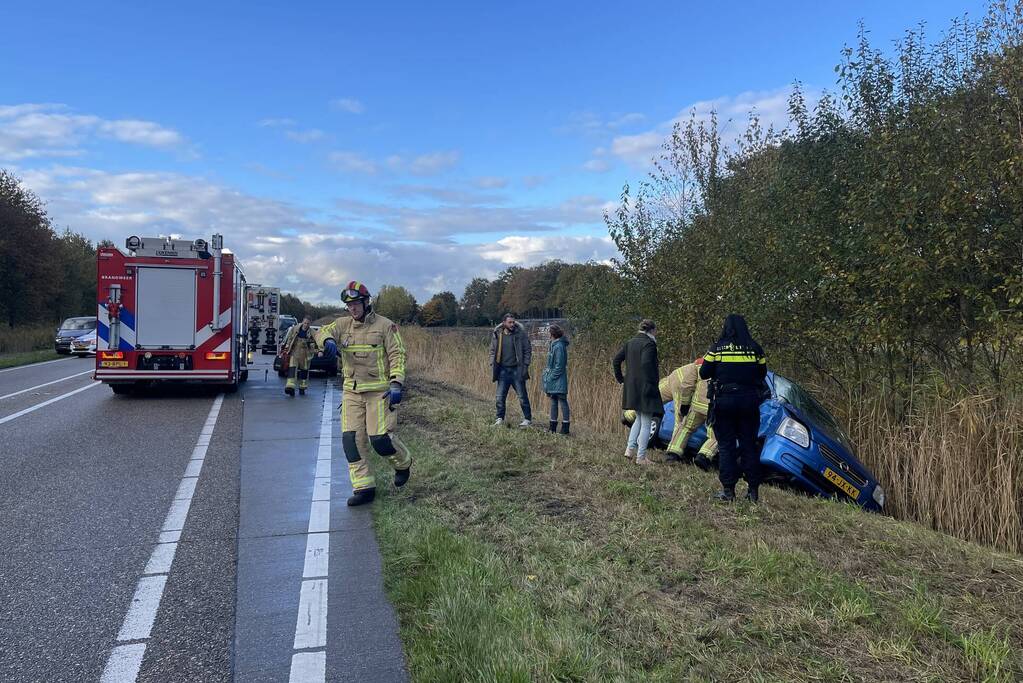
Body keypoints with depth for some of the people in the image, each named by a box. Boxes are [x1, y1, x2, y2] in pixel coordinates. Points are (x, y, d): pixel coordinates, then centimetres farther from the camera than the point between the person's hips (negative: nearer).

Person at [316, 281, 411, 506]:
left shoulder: (385, 326, -3)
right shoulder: (343, 324, 10)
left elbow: (397, 355, -7)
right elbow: (322, 332, -6)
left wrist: (396, 384, -19)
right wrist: (328, 340, -30)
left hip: (379, 391, -5)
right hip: (351, 392, 5)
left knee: (380, 438, -8)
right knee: (350, 439, -2)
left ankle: (403, 463, 24)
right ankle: (364, 488, 6)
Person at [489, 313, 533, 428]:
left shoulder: (521, 333, -6)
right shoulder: (497, 334, 2)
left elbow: (528, 350, -2)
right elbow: (492, 351, 12)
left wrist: (525, 365, -8)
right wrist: (492, 365, 3)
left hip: (517, 370, -3)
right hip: (503, 370, 3)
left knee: (522, 396, 3)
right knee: (500, 397, 6)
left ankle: (528, 419, 14)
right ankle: (500, 418, 19)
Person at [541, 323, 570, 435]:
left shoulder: (559, 346, -18)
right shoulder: (554, 344, 11)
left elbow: (559, 366, -19)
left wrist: (550, 378, -16)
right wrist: (548, 373, 12)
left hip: (558, 381, -10)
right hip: (554, 381, 10)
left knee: (563, 403, -4)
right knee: (553, 402, 14)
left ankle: (565, 429, 1)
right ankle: (553, 428, 22)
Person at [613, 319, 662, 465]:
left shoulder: (630, 343, 11)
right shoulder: (649, 344, -12)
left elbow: (616, 360, 11)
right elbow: (646, 364, -26)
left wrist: (621, 379, 16)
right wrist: (651, 383, -20)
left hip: (631, 387, 8)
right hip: (645, 388, -8)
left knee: (639, 418, 23)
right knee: (646, 423, 2)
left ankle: (630, 449, 18)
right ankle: (641, 457, 6)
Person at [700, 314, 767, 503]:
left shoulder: (717, 348, -5)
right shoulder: (756, 349, 2)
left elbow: (703, 374, -1)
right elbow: (762, 375, 12)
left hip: (724, 400, -2)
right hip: (749, 400, 2)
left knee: (726, 446, 4)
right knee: (749, 445, 10)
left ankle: (728, 490, 4)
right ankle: (753, 490, 13)